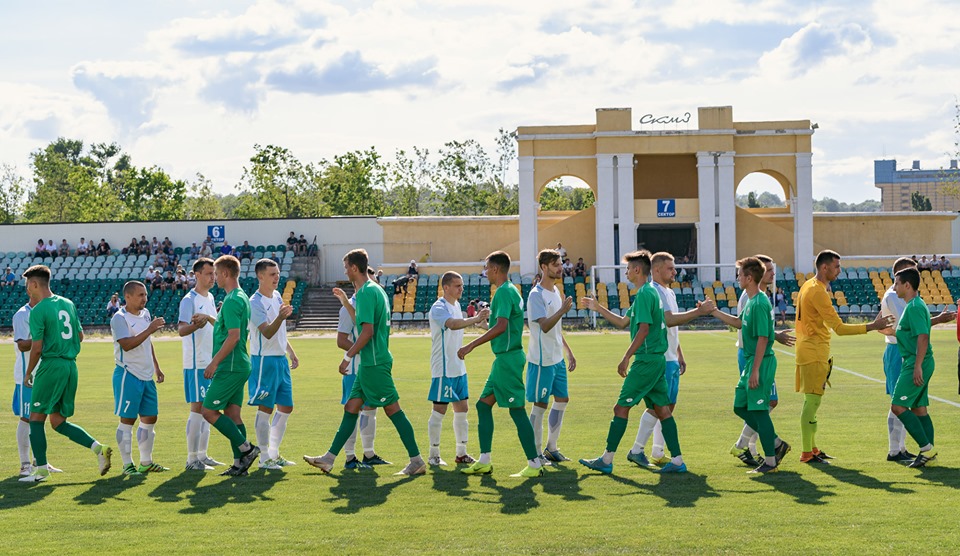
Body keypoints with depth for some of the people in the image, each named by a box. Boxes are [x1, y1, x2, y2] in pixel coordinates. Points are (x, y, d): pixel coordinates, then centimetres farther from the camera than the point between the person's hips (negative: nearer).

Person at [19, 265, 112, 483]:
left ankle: (41, 469, 0)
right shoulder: (68, 304, 13)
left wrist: (28, 373, 1)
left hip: (51, 366, -7)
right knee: (58, 421, 13)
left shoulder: (38, 311, -10)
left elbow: (37, 348, -12)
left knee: (36, 417, 3)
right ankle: (98, 448, -2)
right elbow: (80, 336, 18)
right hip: (71, 366, 7)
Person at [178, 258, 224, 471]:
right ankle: (192, 459, -3)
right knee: (197, 409, -7)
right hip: (196, 364, -9)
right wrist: (199, 322, -39)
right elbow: (181, 330, -24)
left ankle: (202, 455, 19)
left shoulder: (210, 297, 14)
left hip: (211, 363, 9)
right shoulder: (189, 300, -12)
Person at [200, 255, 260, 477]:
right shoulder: (242, 297, 16)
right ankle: (239, 463, 9)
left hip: (230, 367, -10)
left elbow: (234, 335, -22)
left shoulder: (232, 301, -16)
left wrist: (214, 362, -20)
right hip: (239, 365, 10)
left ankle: (246, 448, -6)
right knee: (232, 413, 10)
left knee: (208, 410, -6)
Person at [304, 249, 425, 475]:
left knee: (392, 409, -6)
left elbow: (367, 331, -21)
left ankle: (417, 461, -2)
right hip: (371, 362, 10)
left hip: (374, 363, -10)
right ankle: (329, 459, 15)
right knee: (351, 408, 11)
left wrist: (348, 357, -15)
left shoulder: (366, 292, -15)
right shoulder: (376, 290, 15)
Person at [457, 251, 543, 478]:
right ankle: (484, 462, 15)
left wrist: (471, 346, -25)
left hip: (507, 358, -11)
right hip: (504, 357, 11)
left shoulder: (504, 292, -15)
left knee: (516, 410, -7)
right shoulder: (511, 290, 15)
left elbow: (501, 326, -26)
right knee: (483, 405, 12)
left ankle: (534, 465, -4)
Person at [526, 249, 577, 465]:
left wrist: (568, 351, 20)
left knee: (562, 399, 13)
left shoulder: (556, 291, 12)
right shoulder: (536, 295, -15)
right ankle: (536, 453, 6)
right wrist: (563, 310, -39)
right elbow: (545, 326, -27)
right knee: (540, 404, -2)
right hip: (542, 360, -9)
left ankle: (551, 448, 22)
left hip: (557, 358, 9)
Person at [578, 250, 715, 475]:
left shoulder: (644, 294, -13)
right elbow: (623, 322, 25)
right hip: (656, 360, 10)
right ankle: (677, 460, 6)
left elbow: (643, 329, -20)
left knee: (621, 407, -4)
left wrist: (626, 358, -19)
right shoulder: (651, 292, 18)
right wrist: (599, 308, 28)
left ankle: (606, 460, -1)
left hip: (646, 361, -10)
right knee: (661, 408, 8)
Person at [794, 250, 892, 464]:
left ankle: (812, 448, 19)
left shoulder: (808, 286, 13)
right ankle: (807, 453, -7)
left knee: (812, 402, 14)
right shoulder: (818, 292, -19)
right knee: (812, 401, -8)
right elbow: (839, 328, -21)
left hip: (808, 351, 10)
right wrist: (872, 326, -20)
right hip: (814, 355, -10)